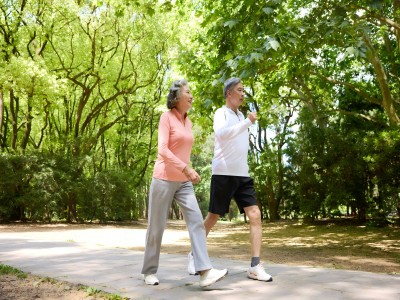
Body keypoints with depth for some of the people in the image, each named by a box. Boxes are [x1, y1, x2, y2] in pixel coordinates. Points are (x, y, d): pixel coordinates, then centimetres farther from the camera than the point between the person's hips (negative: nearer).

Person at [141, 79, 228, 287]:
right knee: (157, 227, 4)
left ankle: (205, 272, -14)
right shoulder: (166, 117, -7)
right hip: (164, 179, -6)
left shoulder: (188, 122, 13)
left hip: (183, 182, 6)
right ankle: (149, 271, 20)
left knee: (196, 221, -9)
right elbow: (162, 150, -18)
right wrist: (187, 169, -24)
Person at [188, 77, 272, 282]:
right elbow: (221, 134, -26)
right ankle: (194, 255, 24)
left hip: (243, 174, 6)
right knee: (212, 218, 3)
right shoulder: (221, 113, -4)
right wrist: (248, 122, -24)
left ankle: (255, 267, -6)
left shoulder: (240, 116, 19)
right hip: (223, 173, -6)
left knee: (255, 215, -7)